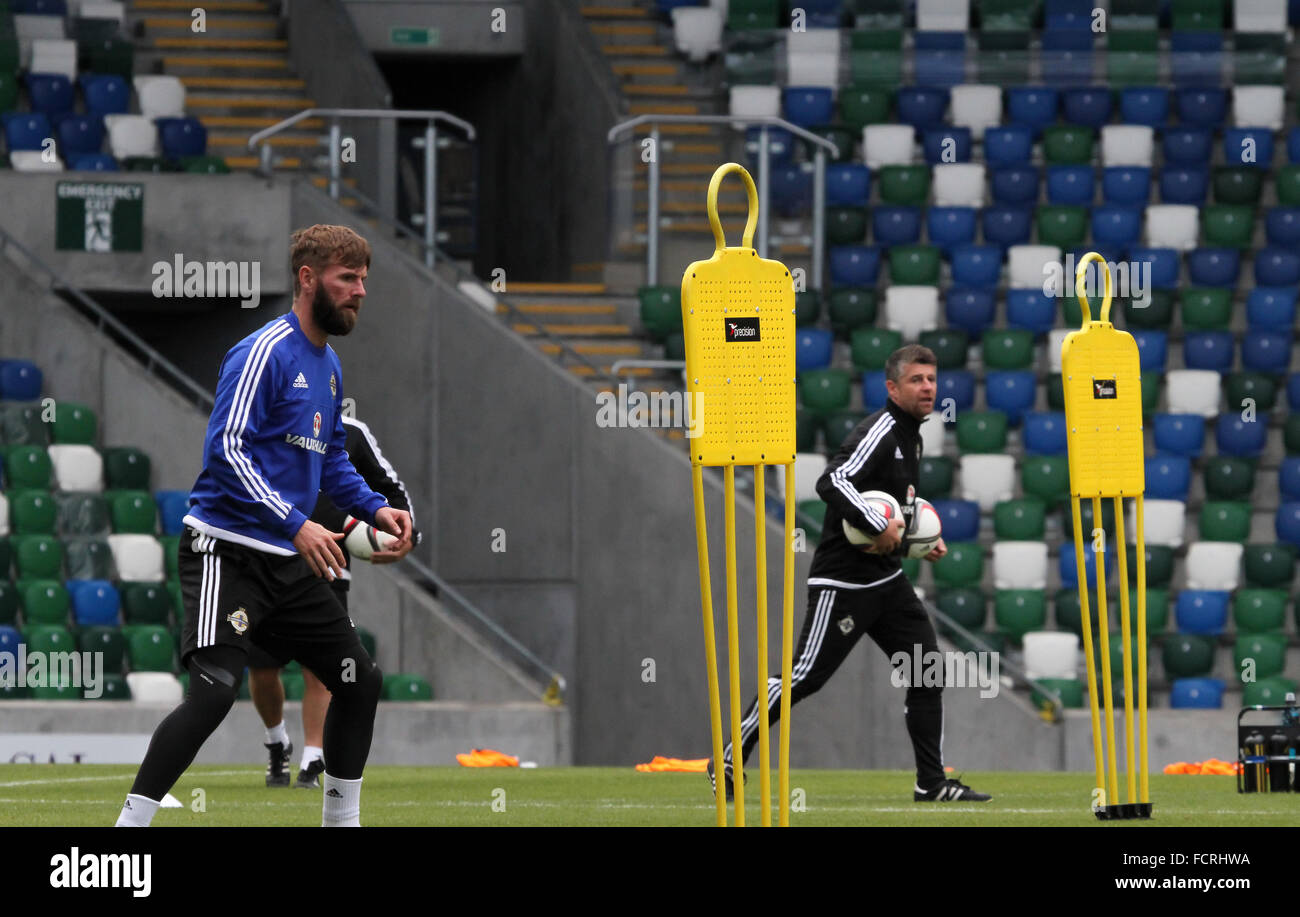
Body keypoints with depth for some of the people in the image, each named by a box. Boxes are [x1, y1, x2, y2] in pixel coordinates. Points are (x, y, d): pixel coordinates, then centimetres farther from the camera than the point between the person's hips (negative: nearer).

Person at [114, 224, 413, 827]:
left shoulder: (329, 365, 16)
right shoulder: (264, 352, -12)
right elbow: (226, 449, -20)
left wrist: (375, 508, 10)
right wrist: (296, 525, -26)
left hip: (288, 562, 9)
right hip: (227, 551, -9)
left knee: (360, 681, 12)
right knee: (215, 688, -24)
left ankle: (341, 820, 27)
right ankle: (130, 826, -21)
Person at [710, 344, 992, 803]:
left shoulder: (910, 436, 15)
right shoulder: (880, 431, -16)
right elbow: (832, 482, -30)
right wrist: (880, 527, -30)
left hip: (886, 577, 9)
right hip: (844, 579, -9)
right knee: (805, 676, -7)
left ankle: (932, 782, 7)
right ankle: (729, 762, 3)